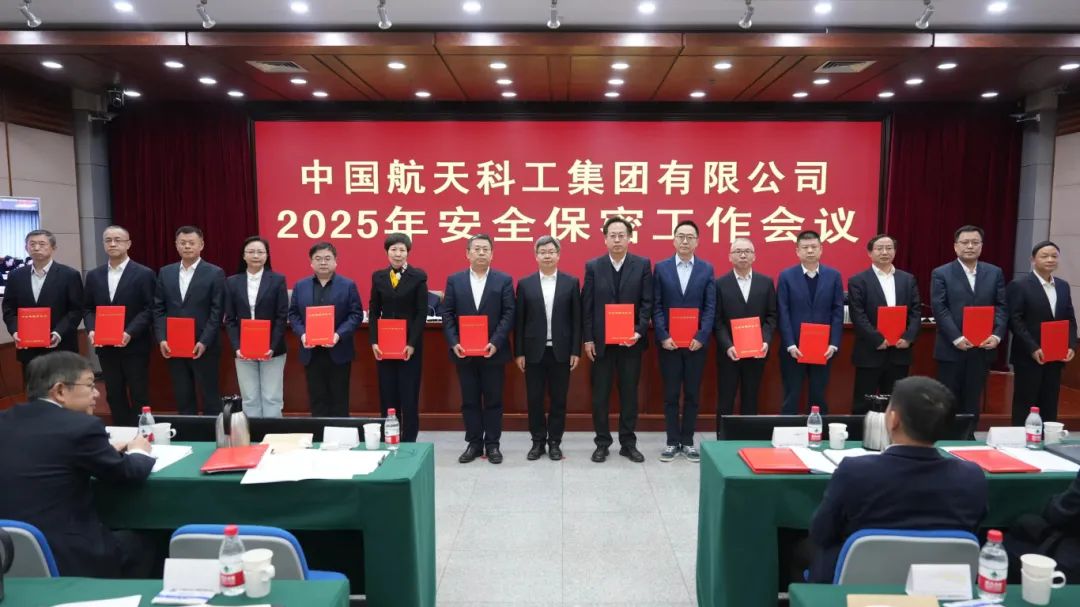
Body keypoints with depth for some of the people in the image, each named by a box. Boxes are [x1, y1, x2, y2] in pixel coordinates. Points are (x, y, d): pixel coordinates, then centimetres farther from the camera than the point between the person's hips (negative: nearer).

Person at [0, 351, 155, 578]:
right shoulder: (81, 425, -16)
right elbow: (127, 473, -4)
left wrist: (105, 451, 18)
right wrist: (138, 451, 16)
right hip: (66, 560, -7)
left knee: (119, 539, 28)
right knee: (137, 544, 22)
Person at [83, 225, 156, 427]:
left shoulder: (144, 274, -4)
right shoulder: (93, 275, 10)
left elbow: (149, 309, -8)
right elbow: (88, 309, 12)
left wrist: (130, 333, -19)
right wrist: (91, 330, -7)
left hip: (134, 346, -4)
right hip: (105, 347, 4)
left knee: (139, 396, 2)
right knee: (114, 396, 11)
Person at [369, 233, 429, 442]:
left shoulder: (418, 276, -2)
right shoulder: (378, 276, 8)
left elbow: (422, 312, -5)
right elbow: (373, 311, 8)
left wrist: (412, 343, -12)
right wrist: (374, 341, -3)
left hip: (410, 343, -3)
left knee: (409, 394, 0)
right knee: (387, 394, 6)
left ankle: (408, 441, 9)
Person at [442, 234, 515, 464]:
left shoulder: (504, 280, 2)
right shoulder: (454, 280, 6)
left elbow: (509, 314, -4)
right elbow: (447, 314, 3)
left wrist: (495, 343, -15)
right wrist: (454, 343, -9)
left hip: (493, 351, -1)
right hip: (464, 352, 1)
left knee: (493, 400, 6)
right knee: (469, 400, 8)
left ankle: (492, 444, 16)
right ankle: (474, 443, 18)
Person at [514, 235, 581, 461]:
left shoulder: (571, 282, 3)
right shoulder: (525, 284, 4)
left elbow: (576, 319, 2)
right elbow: (519, 321, 3)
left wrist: (576, 351, -3)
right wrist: (519, 352, -1)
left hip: (561, 351, 0)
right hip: (534, 351, 0)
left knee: (558, 399, 6)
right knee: (534, 399, 6)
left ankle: (554, 442, 18)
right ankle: (538, 441, 19)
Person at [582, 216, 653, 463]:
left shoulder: (643, 265, 1)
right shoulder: (593, 266, 2)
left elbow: (647, 303, -1)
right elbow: (586, 305, 1)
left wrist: (639, 331, -13)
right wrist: (587, 339, -4)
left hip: (631, 340, 0)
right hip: (601, 341, 0)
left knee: (629, 393, 8)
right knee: (600, 394, 6)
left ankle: (628, 443, 19)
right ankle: (602, 443, 17)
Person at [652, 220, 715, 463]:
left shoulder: (707, 269, 4)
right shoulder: (661, 268, 3)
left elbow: (710, 307, 0)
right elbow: (656, 306, -1)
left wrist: (701, 336, -11)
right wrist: (663, 336, -11)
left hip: (696, 342, 1)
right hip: (668, 342, -1)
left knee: (692, 394, 7)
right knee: (671, 394, 5)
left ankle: (687, 441, 17)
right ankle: (673, 441, 14)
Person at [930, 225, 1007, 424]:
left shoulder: (995, 273, 9)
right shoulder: (941, 273, -1)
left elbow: (1002, 307, 5)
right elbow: (939, 309, -9)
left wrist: (997, 335, -10)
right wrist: (957, 338, -17)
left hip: (983, 349, 3)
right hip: (951, 348, -3)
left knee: (973, 400, 9)